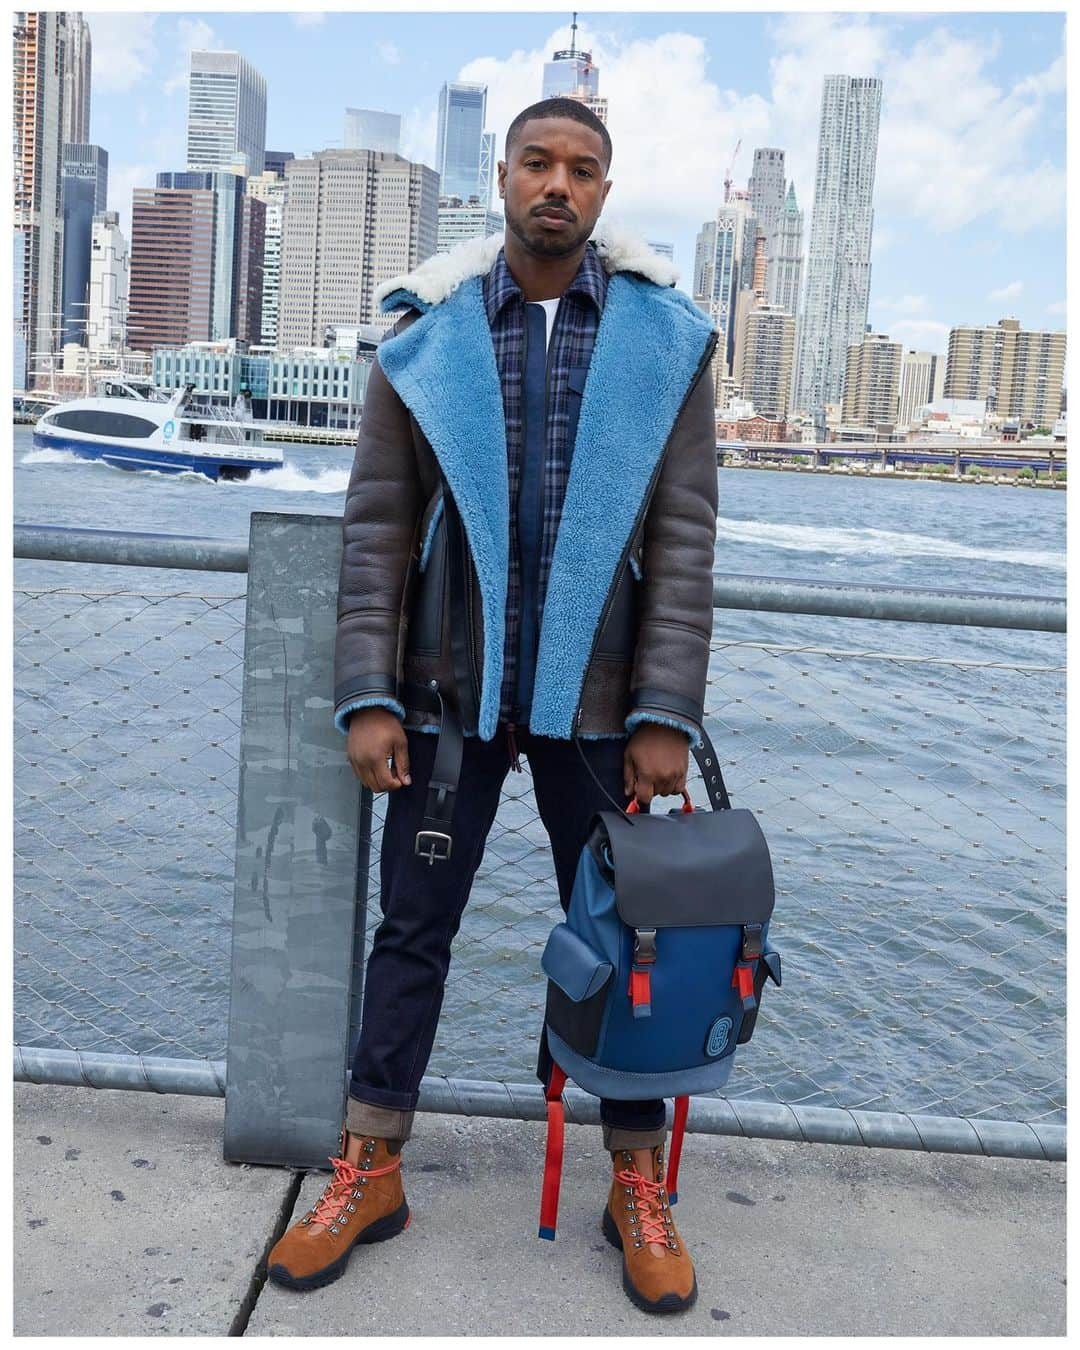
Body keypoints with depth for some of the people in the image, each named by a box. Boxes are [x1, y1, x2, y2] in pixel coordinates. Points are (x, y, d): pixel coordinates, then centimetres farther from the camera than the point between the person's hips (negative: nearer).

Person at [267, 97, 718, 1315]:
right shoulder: (426, 336, 1)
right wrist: (367, 697, -7)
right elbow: (376, 526, 0)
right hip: (450, 691, 1)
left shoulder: (666, 341, 0)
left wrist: (666, 715, -9)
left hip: (592, 698, 0)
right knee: (412, 929, 10)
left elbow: (683, 539, -3)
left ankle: (638, 1186, 27)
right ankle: (369, 1175, 27)